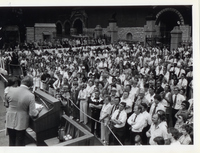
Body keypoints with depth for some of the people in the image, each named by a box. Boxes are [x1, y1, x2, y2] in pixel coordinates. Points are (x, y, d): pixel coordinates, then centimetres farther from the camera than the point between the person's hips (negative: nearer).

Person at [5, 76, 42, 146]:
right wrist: (39, 109, 2)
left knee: (12, 142, 22)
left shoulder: (11, 90, -11)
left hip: (10, 122, 3)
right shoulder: (30, 96, -20)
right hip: (21, 123, -3)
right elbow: (33, 114, -18)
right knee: (20, 143, 15)